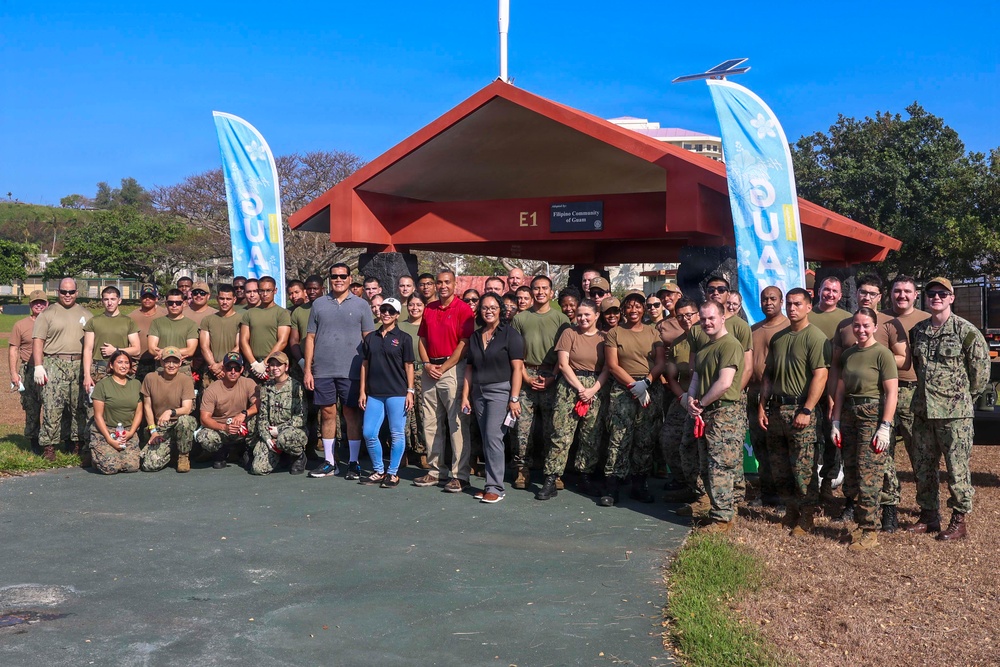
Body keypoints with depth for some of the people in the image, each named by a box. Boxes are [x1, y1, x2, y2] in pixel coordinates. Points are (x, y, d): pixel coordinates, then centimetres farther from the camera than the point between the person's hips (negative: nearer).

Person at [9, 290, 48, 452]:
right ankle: (34, 440, 15)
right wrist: (13, 373, -4)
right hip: (30, 372, -1)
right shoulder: (20, 325, 5)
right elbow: (13, 350, 4)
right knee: (32, 408, 4)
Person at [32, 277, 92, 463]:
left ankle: (79, 443, 12)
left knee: (80, 407, 4)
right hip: (54, 364, -3)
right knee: (52, 407, -6)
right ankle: (49, 445, 0)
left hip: (80, 364, 3)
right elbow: (38, 341, 0)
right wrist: (38, 366, -9)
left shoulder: (85, 314, 15)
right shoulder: (48, 313, 6)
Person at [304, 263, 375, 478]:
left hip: (351, 371, -2)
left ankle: (353, 463, 10)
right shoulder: (319, 304, 10)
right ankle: (329, 462, 15)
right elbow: (310, 338, 10)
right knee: (327, 413, 6)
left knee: (351, 413, 2)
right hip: (322, 370, 2)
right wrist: (308, 369, 3)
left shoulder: (361, 305, 5)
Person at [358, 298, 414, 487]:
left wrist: (410, 391, -6)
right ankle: (378, 471, 17)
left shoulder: (403, 338, 1)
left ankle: (393, 473, 12)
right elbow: (365, 365, 12)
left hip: (397, 393, -4)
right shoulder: (371, 338, 11)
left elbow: (409, 366, 0)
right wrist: (362, 391, 7)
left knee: (397, 434, 1)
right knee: (369, 433, 2)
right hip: (374, 394, 4)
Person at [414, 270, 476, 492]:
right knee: (431, 423, 10)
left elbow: (464, 344, -11)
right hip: (430, 370, 7)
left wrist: (443, 368, -12)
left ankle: (460, 476, -3)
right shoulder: (429, 309, 13)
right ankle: (436, 471, 18)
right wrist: (427, 365, -1)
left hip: (453, 369, -7)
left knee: (457, 423, -6)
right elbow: (422, 339, 15)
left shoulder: (463, 309, -5)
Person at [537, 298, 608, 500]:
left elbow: (607, 369, 3)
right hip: (569, 387, -2)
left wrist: (592, 390, -10)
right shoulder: (569, 333, 5)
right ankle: (550, 481, -7)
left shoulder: (604, 338, 9)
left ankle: (586, 477, 15)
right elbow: (563, 364, -3)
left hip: (596, 390, 2)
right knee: (561, 435, -8)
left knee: (591, 436, 4)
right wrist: (580, 388, -10)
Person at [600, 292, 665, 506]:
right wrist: (633, 385, -12)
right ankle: (612, 488, -6)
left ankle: (639, 485, 13)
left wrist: (646, 381, -13)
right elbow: (612, 365, -2)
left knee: (646, 440, 3)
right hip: (622, 390, -2)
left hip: (651, 390, 2)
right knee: (619, 438, -8)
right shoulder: (614, 333, 6)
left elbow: (660, 363, 4)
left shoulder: (653, 333, 11)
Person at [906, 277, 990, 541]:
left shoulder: (965, 330, -8)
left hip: (955, 412, -6)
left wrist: (965, 395, 3)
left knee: (957, 468, -1)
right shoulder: (917, 331, 8)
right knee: (923, 467, 12)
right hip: (923, 410, 6)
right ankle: (928, 516, 24)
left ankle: (959, 521, 10)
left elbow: (981, 368, -4)